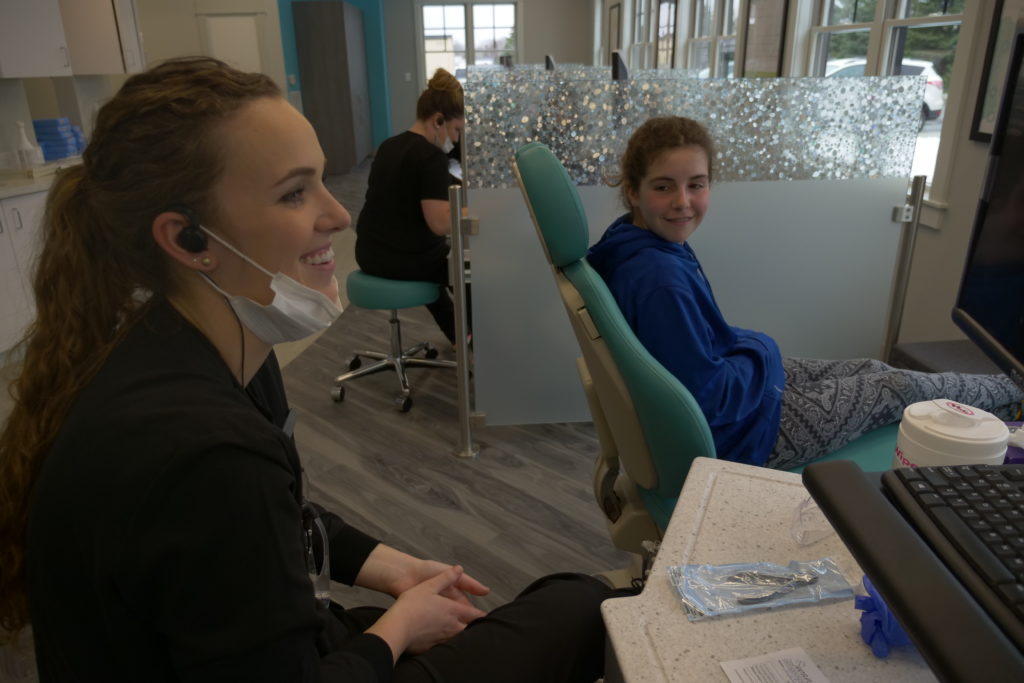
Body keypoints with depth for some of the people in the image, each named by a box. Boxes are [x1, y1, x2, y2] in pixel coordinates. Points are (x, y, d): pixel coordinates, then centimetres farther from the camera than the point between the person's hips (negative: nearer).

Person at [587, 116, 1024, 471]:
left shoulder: (629, 243, -6)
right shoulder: (661, 282, -37)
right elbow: (708, 400, -33)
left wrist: (746, 346, 0)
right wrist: (761, 350, -15)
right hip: (734, 439, -9)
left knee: (868, 370, 21)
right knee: (895, 388, 10)